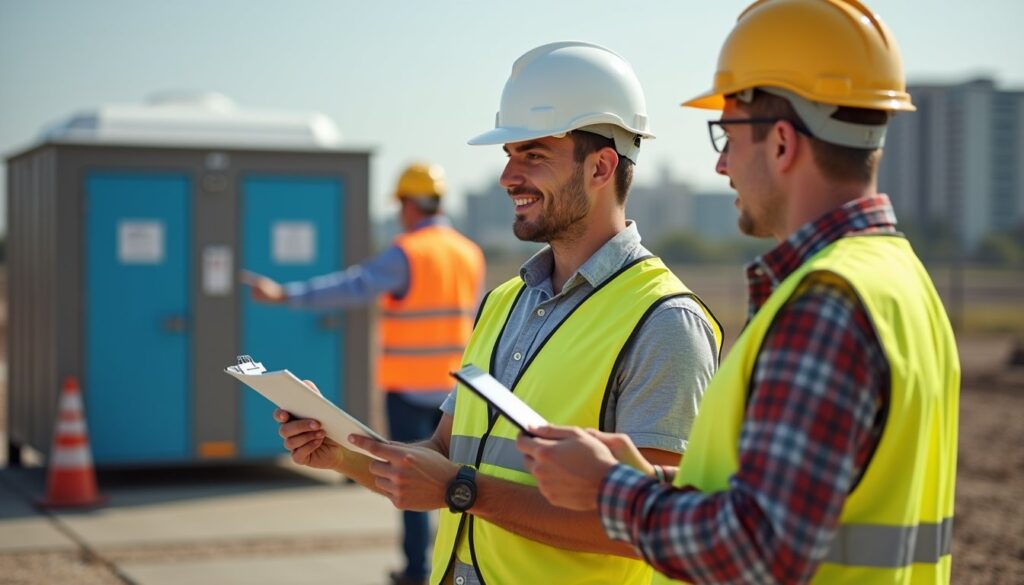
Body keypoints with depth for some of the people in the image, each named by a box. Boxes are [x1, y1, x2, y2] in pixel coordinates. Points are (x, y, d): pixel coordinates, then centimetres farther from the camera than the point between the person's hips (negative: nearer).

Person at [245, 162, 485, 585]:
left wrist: (287, 295, -22)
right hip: (453, 386, 5)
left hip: (409, 387, -5)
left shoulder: (406, 254, -13)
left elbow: (353, 287, -21)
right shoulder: (470, 253, 5)